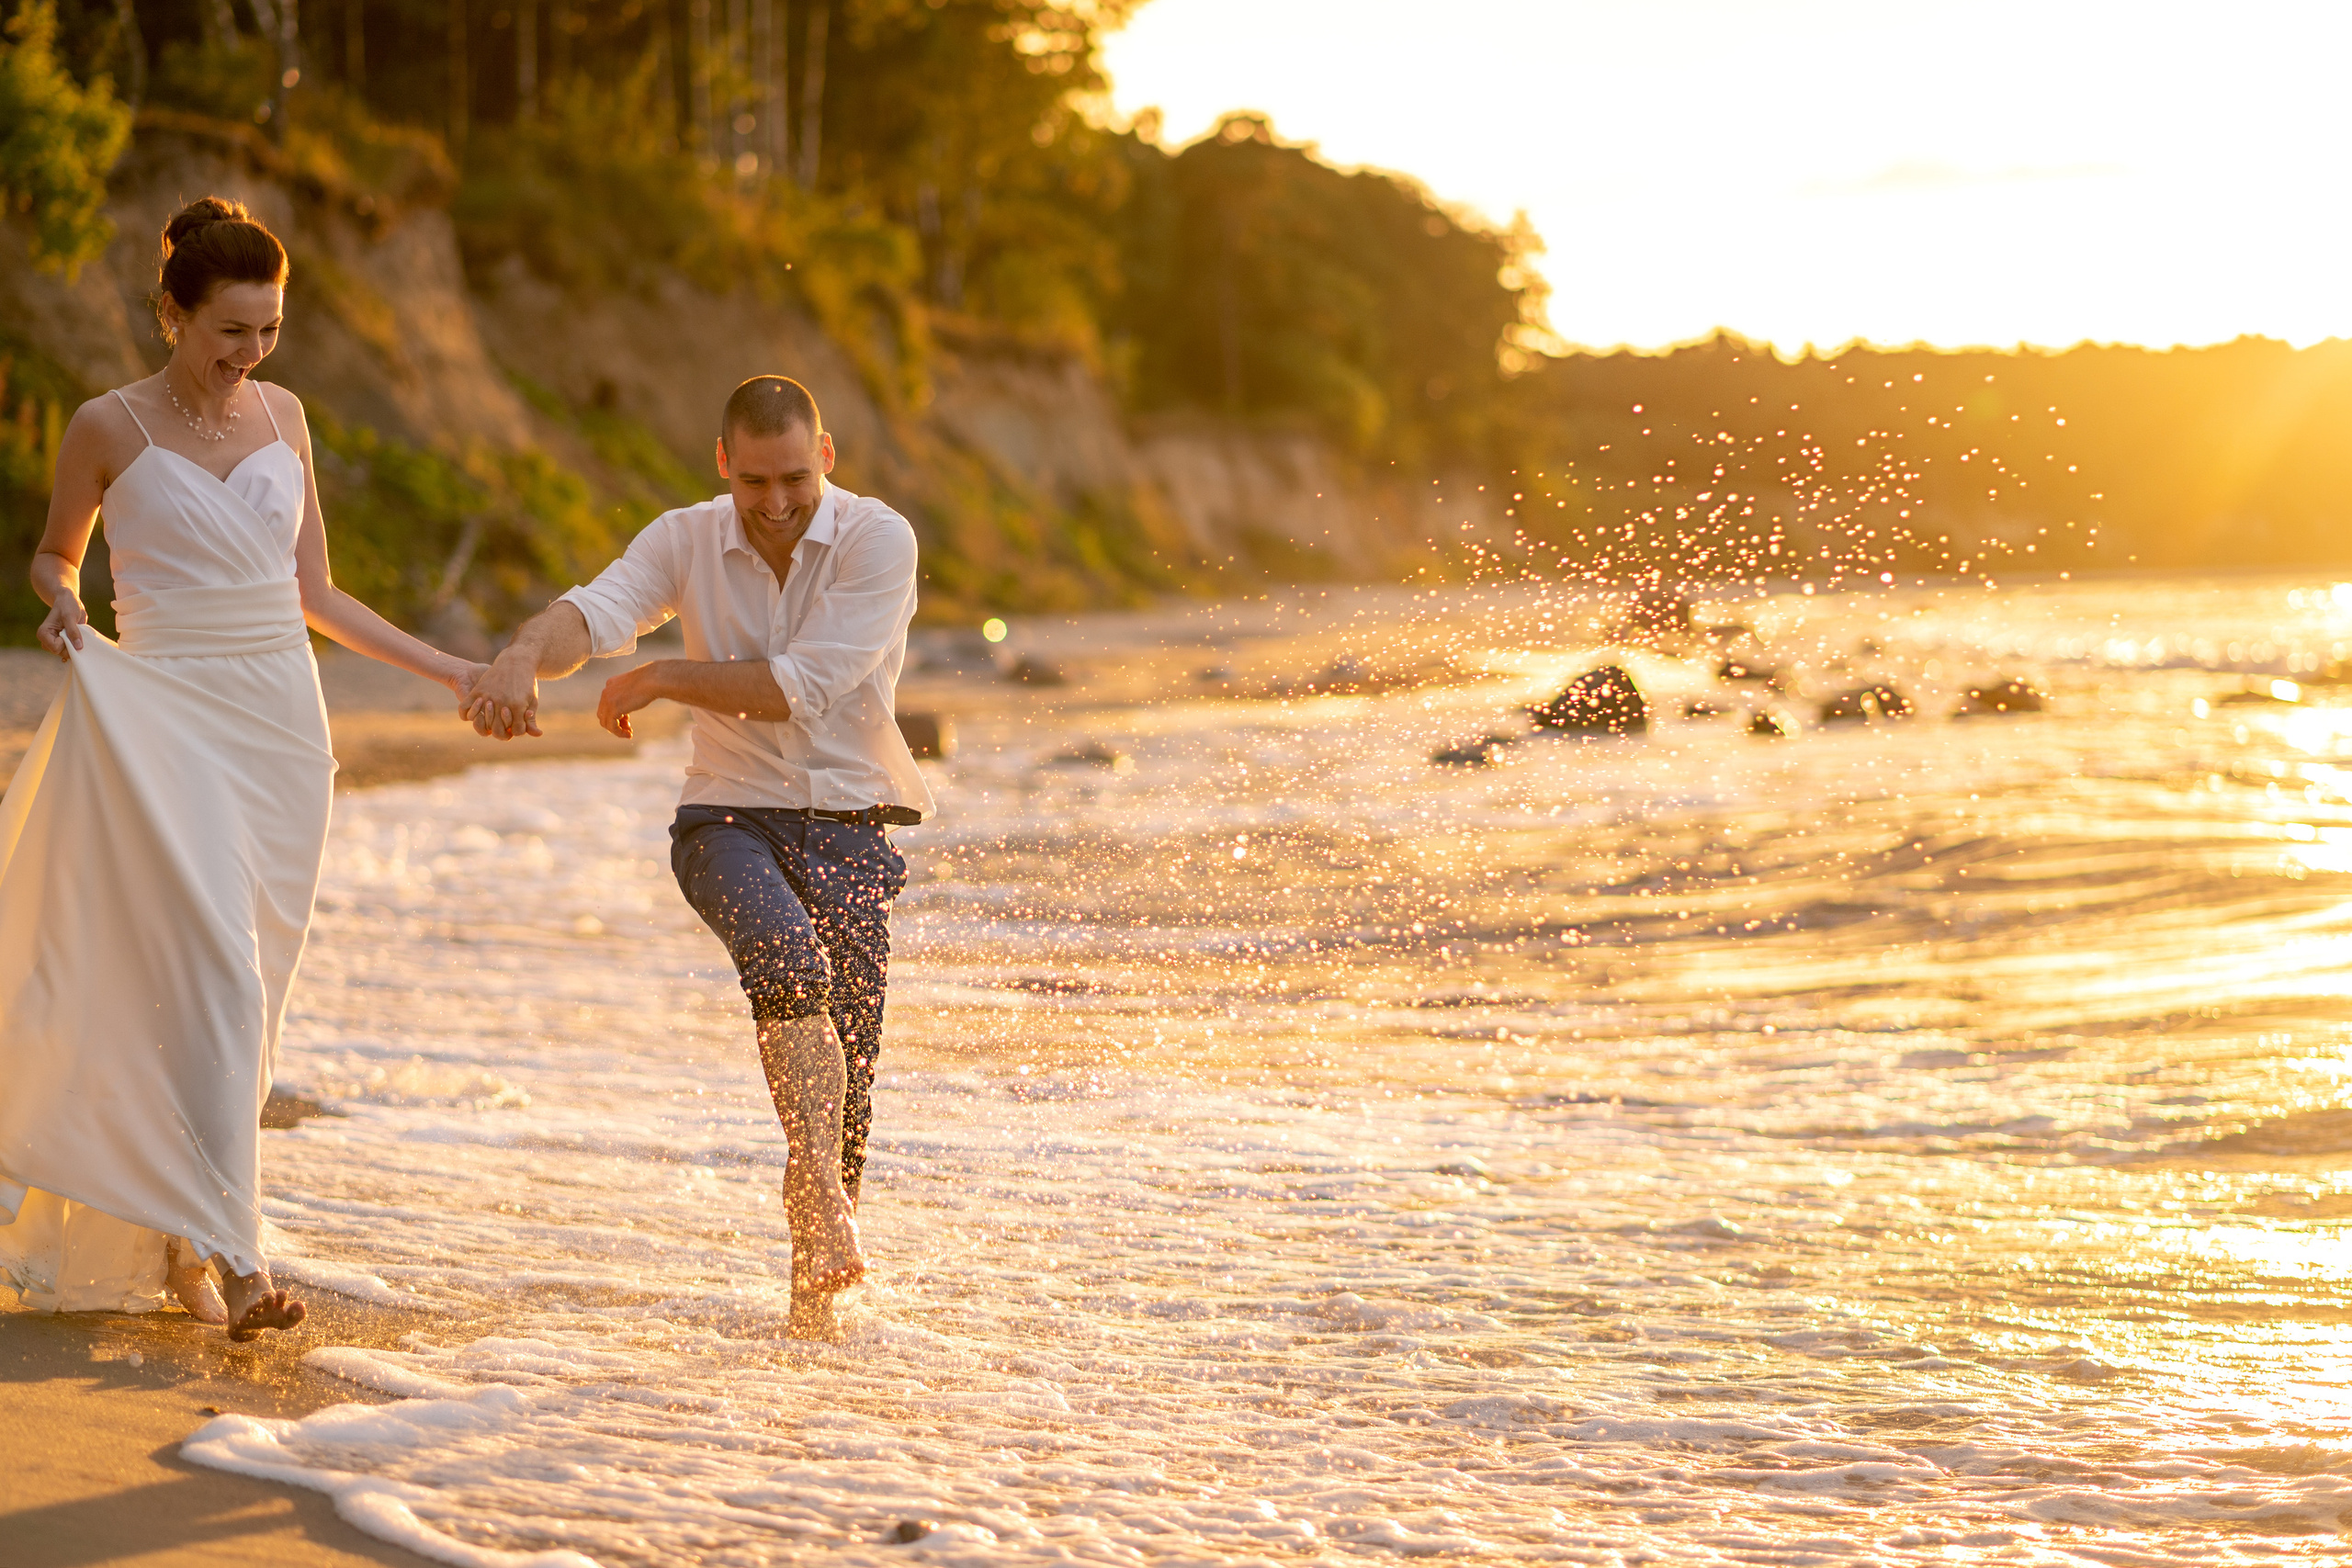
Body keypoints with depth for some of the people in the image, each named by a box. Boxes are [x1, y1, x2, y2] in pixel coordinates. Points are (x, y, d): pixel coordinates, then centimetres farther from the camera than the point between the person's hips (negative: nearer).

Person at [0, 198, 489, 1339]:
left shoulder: (283, 417, 10)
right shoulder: (109, 429, -2)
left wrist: (447, 670, 14)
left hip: (281, 722, 5)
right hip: (163, 719, -5)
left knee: (245, 988, 5)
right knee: (215, 974, -18)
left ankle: (174, 1241, 16)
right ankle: (229, 1251, -22)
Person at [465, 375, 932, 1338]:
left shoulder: (878, 543, -9)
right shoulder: (686, 542, 0)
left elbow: (798, 688, -17)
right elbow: (593, 613, -19)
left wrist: (662, 679, -10)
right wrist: (522, 659, -41)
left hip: (845, 826, 0)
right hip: (729, 818, 0)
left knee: (843, 1078, -3)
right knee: (790, 957, -33)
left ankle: (814, 1283, 15)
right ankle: (822, 1197, -33)